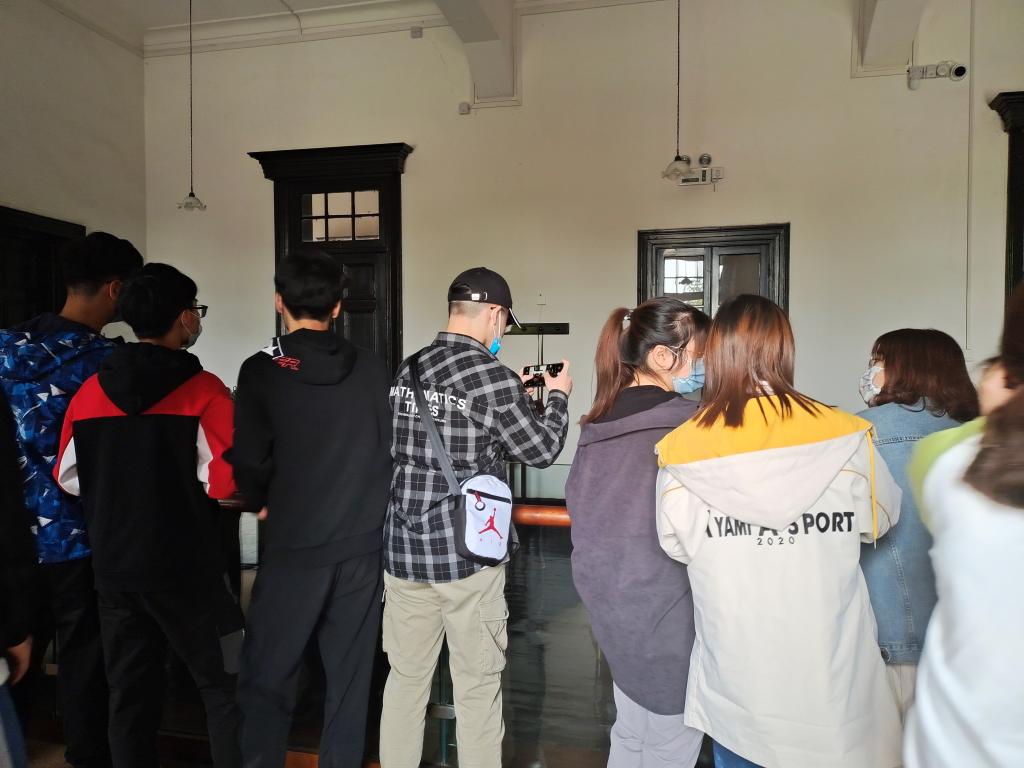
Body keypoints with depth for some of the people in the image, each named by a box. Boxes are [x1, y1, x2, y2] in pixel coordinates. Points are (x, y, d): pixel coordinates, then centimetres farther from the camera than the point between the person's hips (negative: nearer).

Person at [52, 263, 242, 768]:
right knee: (223, 686, 9)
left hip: (112, 564, 6)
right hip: (184, 565, -5)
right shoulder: (203, 390, -14)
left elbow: (68, 477, 10)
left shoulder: (90, 391, 2)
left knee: (128, 691, 17)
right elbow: (224, 482, -20)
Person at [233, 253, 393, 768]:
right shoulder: (372, 370, 1)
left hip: (294, 547, -3)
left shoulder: (263, 370, -7)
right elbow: (394, 449, 5)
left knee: (267, 681, 10)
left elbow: (249, 462, -7)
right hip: (363, 545, 3)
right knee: (350, 677, 13)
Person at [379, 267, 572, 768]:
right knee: (477, 684, 10)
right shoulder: (492, 377, -14)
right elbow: (541, 449, -4)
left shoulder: (407, 371, 4)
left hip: (403, 550, 6)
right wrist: (558, 397, 12)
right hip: (467, 556, -6)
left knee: (406, 676, 17)